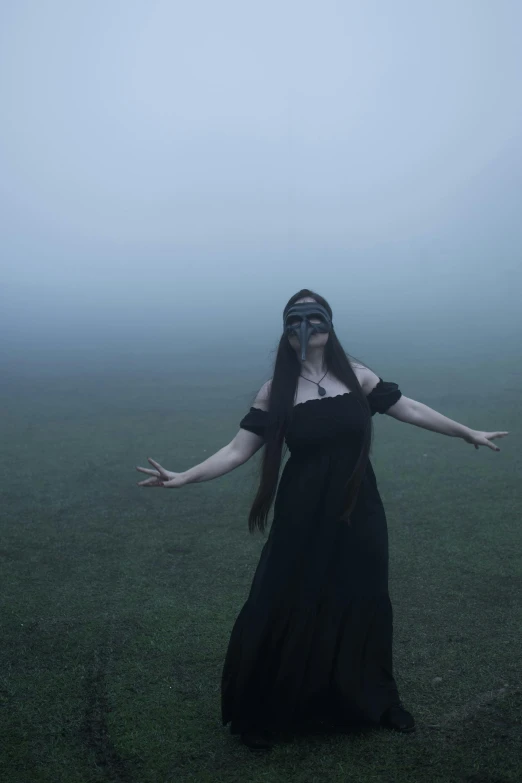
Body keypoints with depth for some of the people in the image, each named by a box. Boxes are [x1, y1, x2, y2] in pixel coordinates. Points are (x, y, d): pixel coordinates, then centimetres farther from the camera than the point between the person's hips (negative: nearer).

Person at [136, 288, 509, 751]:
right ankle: (262, 716, 21)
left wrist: (468, 434, 15)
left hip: (358, 514, 3)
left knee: (362, 606, 14)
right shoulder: (276, 392, -6)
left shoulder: (357, 377, 0)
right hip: (303, 518, -2)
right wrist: (183, 477, -18)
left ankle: (374, 703, 36)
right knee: (284, 612, 0)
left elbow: (410, 409, 9)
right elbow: (237, 451, -8)